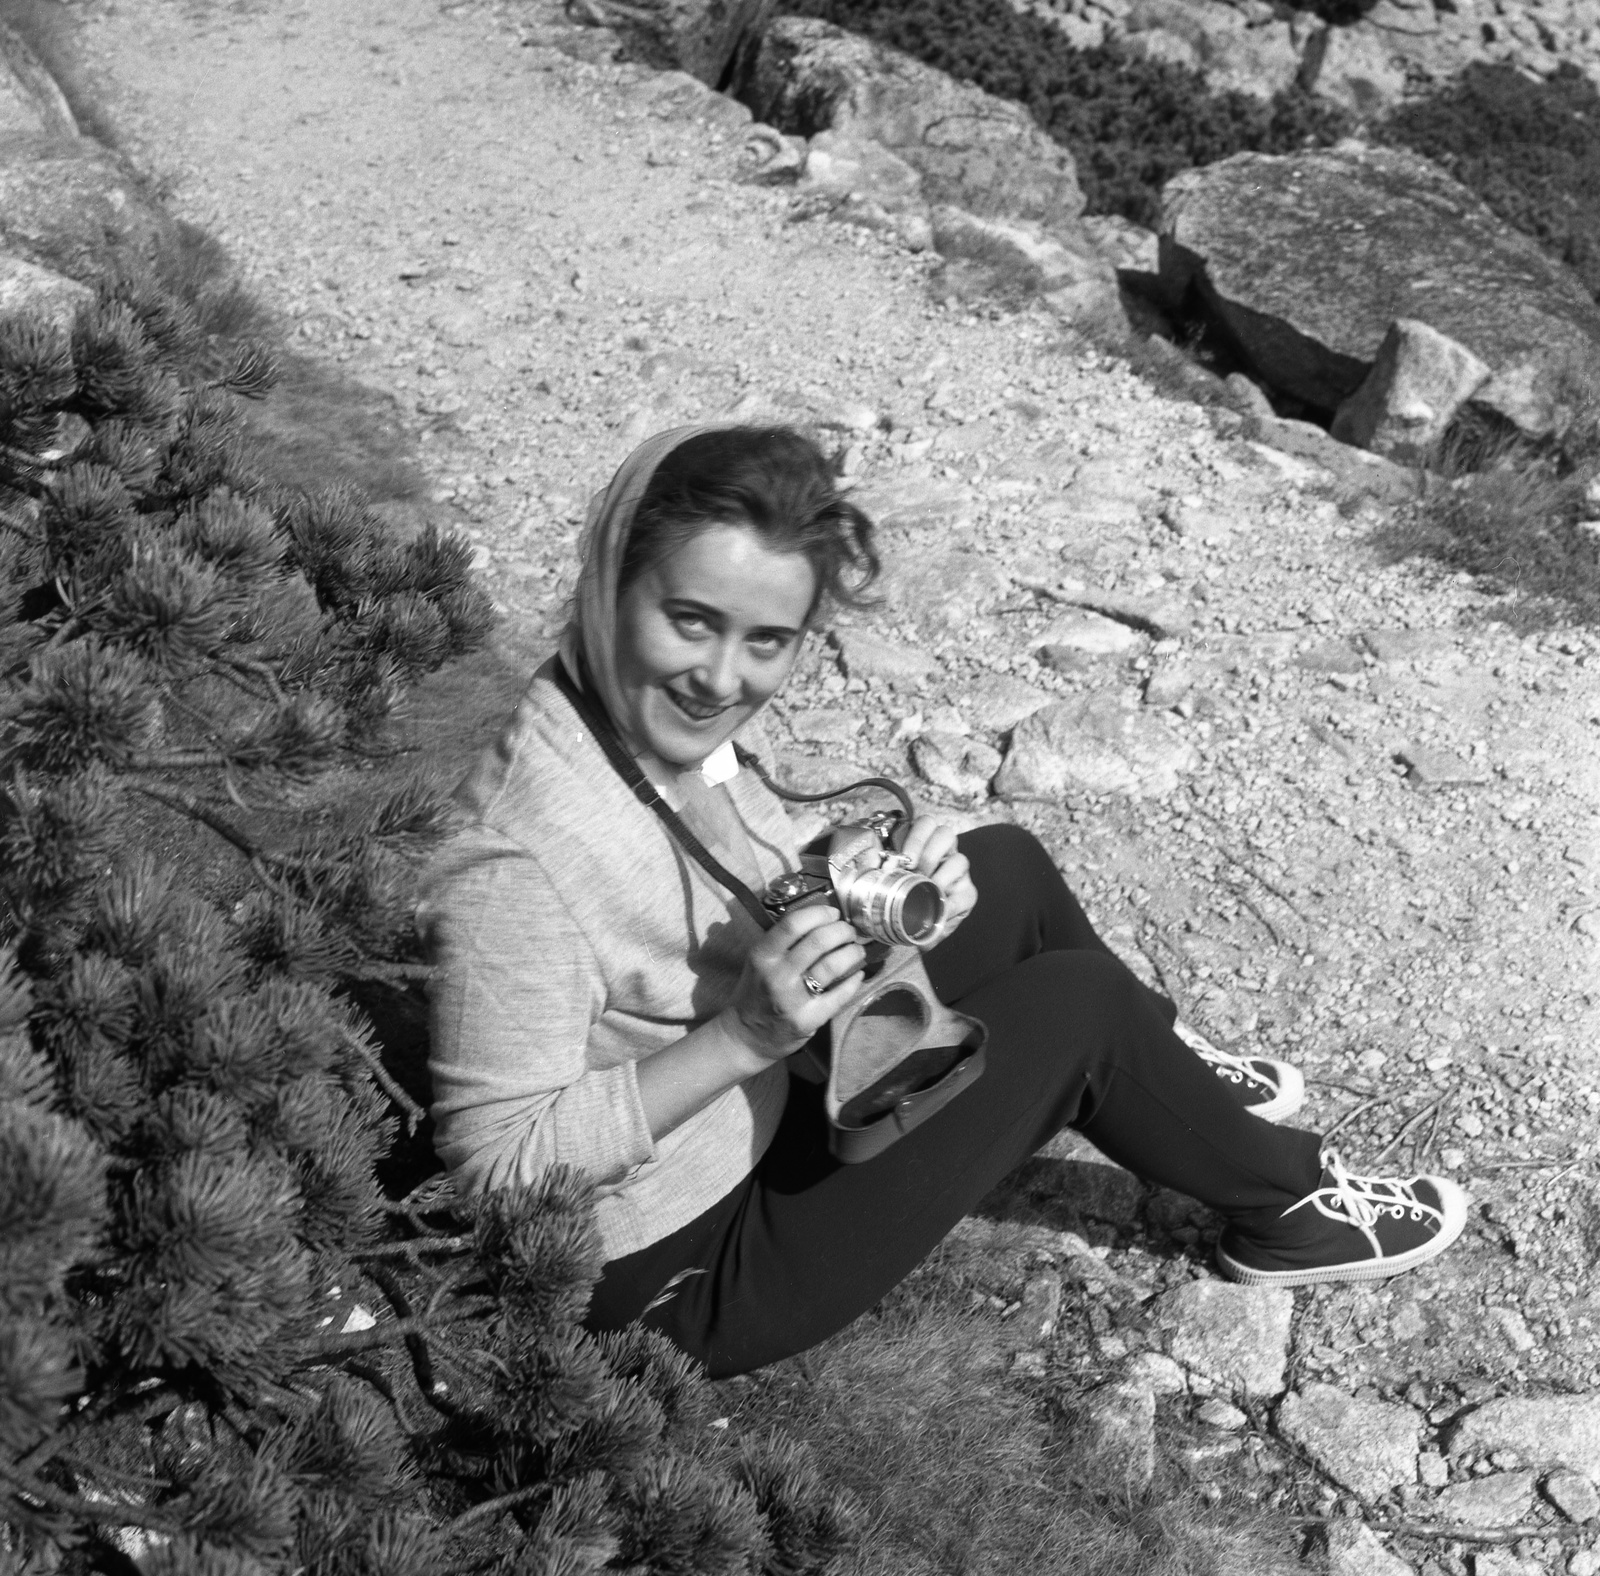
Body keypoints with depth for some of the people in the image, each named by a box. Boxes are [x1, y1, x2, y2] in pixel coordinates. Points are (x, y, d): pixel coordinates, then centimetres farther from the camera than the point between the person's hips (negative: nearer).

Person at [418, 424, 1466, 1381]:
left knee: (1006, 871, 6)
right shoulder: (516, 869, -34)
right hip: (689, 1271, -8)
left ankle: (1164, 1076, 34)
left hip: (759, 1095, 8)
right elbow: (501, 1165, -28)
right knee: (1076, 1004, -10)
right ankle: (1289, 1204, 18)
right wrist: (742, 1036, -34)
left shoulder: (679, 713, -11)